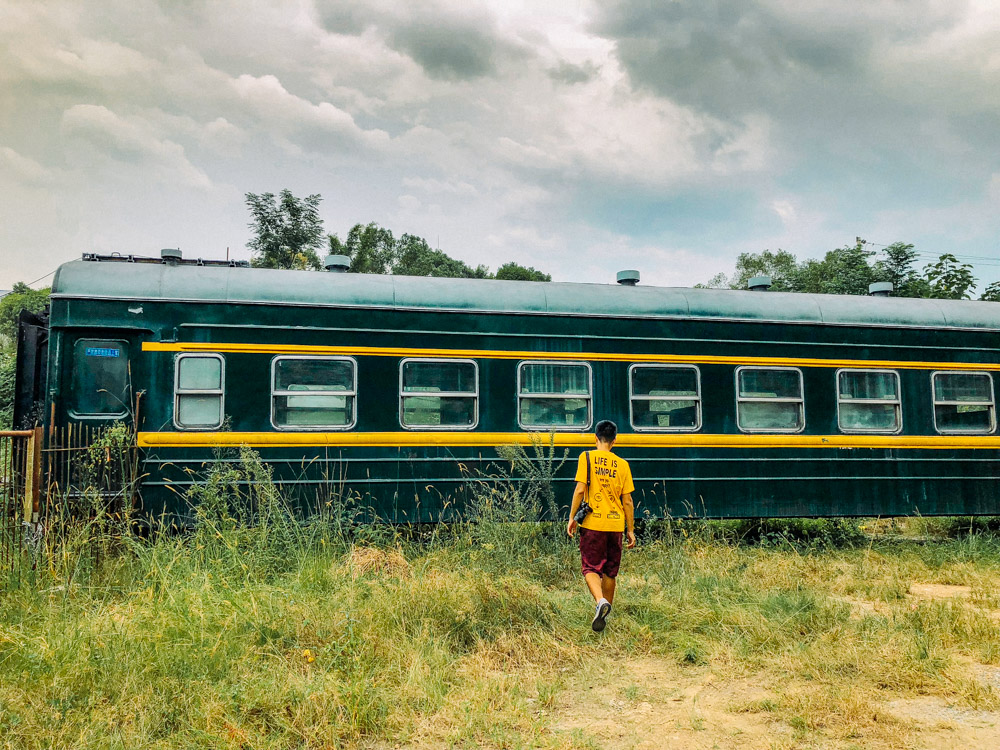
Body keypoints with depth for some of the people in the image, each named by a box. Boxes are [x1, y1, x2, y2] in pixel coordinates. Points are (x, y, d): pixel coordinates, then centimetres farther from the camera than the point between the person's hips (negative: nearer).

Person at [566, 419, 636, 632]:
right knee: (610, 572, 15)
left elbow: (580, 489, -10)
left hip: (592, 523, -3)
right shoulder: (622, 464, 4)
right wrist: (631, 530, 10)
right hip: (615, 524, 3)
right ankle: (605, 612, 25)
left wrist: (572, 517, -1)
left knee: (591, 568, 2)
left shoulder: (587, 457, -2)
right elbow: (627, 500, 4)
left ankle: (600, 601, -24)